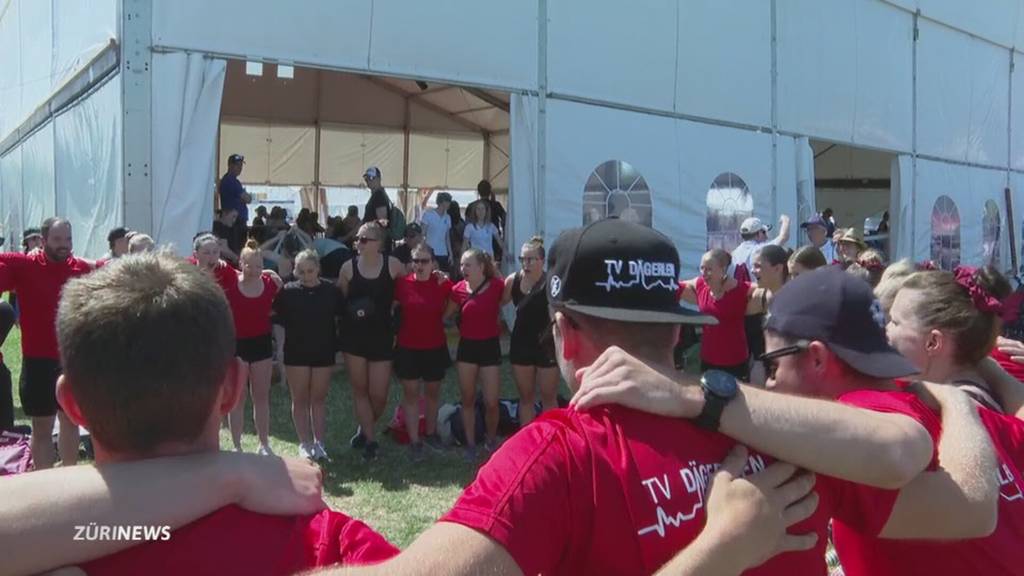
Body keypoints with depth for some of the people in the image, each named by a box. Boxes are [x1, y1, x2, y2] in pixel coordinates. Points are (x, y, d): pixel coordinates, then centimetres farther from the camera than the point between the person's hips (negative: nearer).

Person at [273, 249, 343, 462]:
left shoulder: (331, 291, -3)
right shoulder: (288, 291, -5)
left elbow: (342, 315, 5)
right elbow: (276, 316, 0)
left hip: (323, 351, 1)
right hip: (297, 352, -1)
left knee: (319, 399, 9)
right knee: (300, 399, 6)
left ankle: (319, 442, 16)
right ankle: (305, 443, 14)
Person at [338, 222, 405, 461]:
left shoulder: (392, 265, -6)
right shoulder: (349, 267, -2)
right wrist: (350, 310, -14)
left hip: (382, 336, -1)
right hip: (354, 336, 1)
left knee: (378, 394, 0)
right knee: (360, 389, 7)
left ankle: (366, 428, 30)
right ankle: (370, 439, 18)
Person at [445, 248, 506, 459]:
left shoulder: (496, 286, -11)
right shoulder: (459, 289, -4)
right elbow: (445, 315, 5)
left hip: (490, 347, -2)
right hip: (466, 347, 2)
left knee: (491, 402, 0)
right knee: (467, 400, 11)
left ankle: (491, 440, 27)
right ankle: (470, 444, 26)